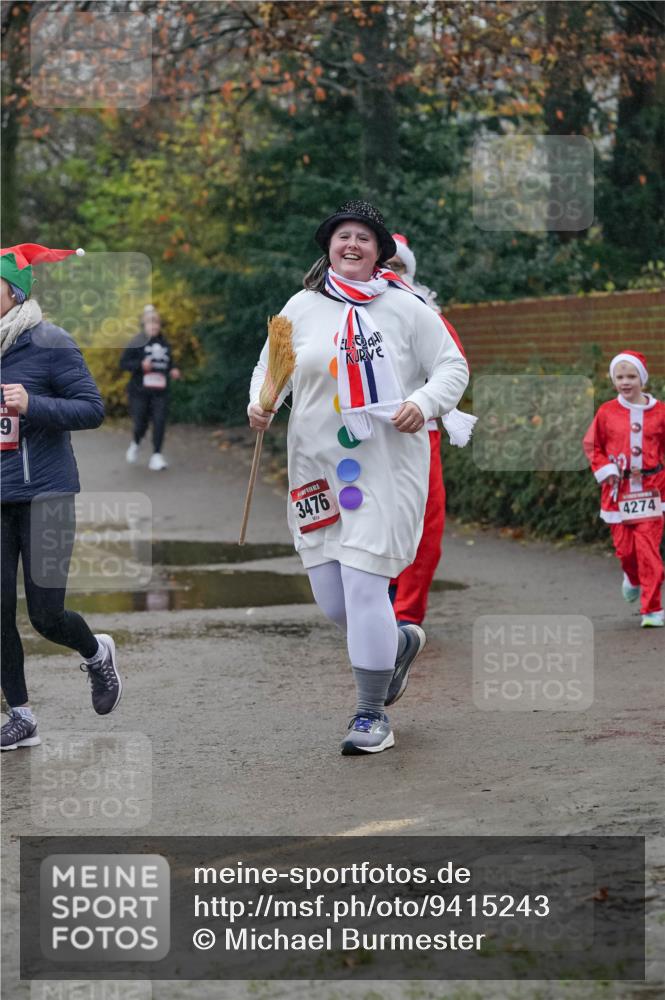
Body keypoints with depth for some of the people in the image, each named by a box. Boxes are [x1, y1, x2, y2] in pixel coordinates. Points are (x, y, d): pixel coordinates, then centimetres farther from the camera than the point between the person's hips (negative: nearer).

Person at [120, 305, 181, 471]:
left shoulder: (165, 344, 10)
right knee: (140, 424, 3)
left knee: (159, 422, -11)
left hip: (160, 392, 3)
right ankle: (135, 444, 36)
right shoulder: (137, 343, -5)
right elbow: (123, 363, -7)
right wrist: (141, 365, -21)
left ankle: (156, 455, -6)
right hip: (140, 391, -3)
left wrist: (173, 371, 5)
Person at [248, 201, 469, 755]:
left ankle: (372, 714, 2)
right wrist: (261, 403, -4)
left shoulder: (406, 308, 0)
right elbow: (271, 367, 16)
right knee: (331, 600, 5)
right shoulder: (302, 308, 8)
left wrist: (424, 403, -15)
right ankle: (397, 643, 39)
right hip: (316, 465, 4)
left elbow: (453, 367, 4)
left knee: (363, 588, -12)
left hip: (387, 467, -4)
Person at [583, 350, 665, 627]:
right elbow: (592, 446, 10)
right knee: (624, 548, 5)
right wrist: (605, 470, -4)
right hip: (618, 490, 1)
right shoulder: (607, 412, 1)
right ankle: (634, 579, 40)